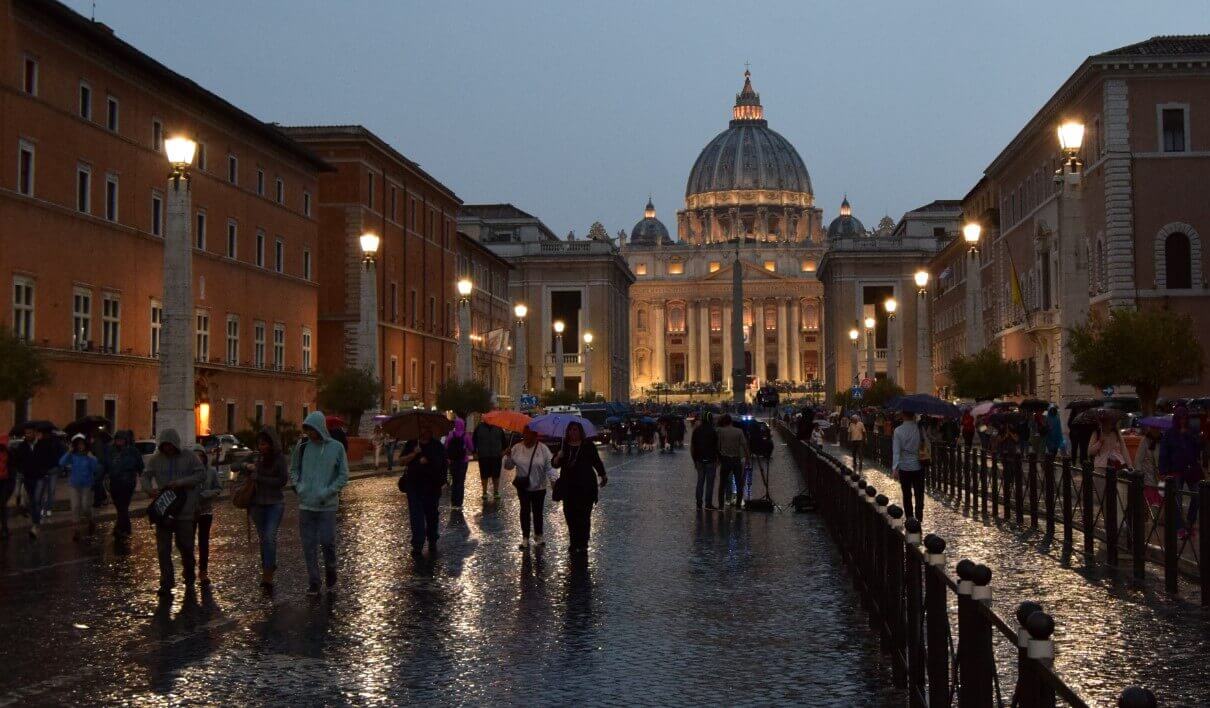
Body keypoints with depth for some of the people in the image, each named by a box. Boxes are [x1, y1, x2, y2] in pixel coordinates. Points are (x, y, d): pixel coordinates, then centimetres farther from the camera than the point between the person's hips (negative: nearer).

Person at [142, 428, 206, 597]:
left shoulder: (189, 457, 0)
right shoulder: (156, 459, 8)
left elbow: (201, 475, -7)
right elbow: (145, 476, 4)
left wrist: (180, 483, -18)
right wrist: (149, 489, -18)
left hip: (184, 510, -2)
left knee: (185, 545, 5)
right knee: (163, 548, 0)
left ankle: (188, 573, 34)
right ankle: (166, 584, 6)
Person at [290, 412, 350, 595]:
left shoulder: (336, 447, -3)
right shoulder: (302, 447, 3)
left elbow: (343, 476, -1)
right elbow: (293, 469, 15)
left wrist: (328, 492, -13)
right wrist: (298, 486, -3)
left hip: (327, 505, -2)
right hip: (305, 504, 2)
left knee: (327, 541, -4)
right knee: (309, 545, 4)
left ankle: (331, 575, 22)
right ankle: (313, 582, 14)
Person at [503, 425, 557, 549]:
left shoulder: (543, 449, -8)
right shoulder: (517, 448, -1)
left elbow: (549, 466, -10)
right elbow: (509, 466, 3)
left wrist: (554, 478, -26)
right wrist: (508, 457, -17)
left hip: (539, 487, -1)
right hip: (523, 487, 2)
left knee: (537, 511, 7)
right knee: (525, 511, 6)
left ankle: (538, 536, 24)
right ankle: (525, 538, 14)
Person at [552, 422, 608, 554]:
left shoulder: (588, 446, 2)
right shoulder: (564, 446, 7)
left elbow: (597, 462, 10)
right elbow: (555, 464, 5)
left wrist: (603, 476, 3)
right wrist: (558, 457, -15)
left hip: (585, 486, -3)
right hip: (569, 486, 3)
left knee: (584, 515, -5)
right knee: (570, 514, 2)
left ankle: (582, 544, 1)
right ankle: (574, 542, 15)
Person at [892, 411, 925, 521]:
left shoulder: (898, 431, -10)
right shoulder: (920, 428, -7)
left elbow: (896, 451, -14)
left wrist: (895, 467, -15)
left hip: (904, 467, 0)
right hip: (918, 466, 1)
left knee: (907, 496, 9)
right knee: (919, 495, 6)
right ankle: (919, 519, 1)